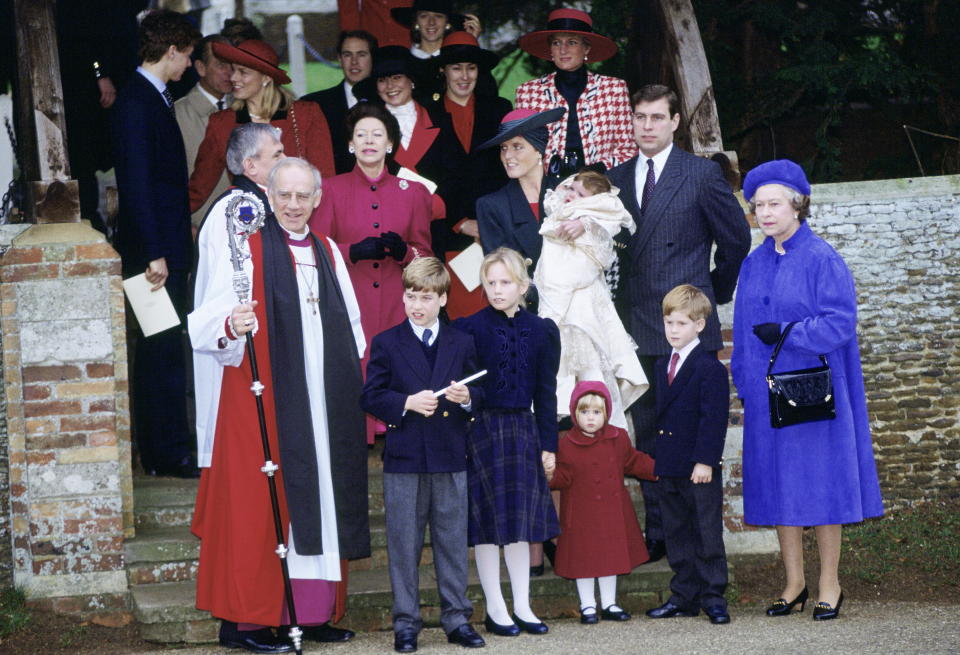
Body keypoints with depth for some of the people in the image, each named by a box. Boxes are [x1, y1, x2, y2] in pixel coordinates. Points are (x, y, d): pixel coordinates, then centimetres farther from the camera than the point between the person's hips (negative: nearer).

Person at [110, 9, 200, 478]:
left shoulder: (154, 99, 16)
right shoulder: (137, 102, -14)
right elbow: (136, 182, -20)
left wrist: (169, 248, 18)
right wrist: (154, 253, -23)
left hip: (167, 248, 10)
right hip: (154, 249, -10)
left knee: (162, 349, 13)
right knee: (162, 350, -6)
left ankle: (162, 448, 19)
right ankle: (168, 453, -2)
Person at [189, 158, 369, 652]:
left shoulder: (328, 253, 14)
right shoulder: (247, 251, -4)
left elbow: (351, 326, 21)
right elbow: (205, 326, -13)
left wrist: (355, 384, 11)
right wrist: (231, 327, -35)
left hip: (324, 405, 6)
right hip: (263, 403, -6)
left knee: (321, 498, 7)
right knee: (259, 506, -7)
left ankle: (313, 611, 13)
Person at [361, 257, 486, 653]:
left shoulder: (461, 344, 9)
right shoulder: (386, 344, 2)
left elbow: (480, 395, 10)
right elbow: (370, 397, -1)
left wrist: (467, 397, -12)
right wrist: (407, 402, -16)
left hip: (450, 459, 2)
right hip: (403, 459, -2)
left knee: (452, 542, 6)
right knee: (404, 544, 2)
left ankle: (456, 618, 14)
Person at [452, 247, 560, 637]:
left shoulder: (541, 331, 4)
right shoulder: (469, 329, -6)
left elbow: (545, 393, 7)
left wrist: (548, 444, 5)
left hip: (523, 431, 3)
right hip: (483, 429, -3)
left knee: (520, 520, 8)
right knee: (488, 521, 1)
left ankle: (522, 607, 15)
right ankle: (495, 609, 9)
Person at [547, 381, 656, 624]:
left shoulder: (619, 438, 1)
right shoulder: (567, 444, -10)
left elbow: (634, 462, 14)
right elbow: (563, 477, -10)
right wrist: (550, 476, -30)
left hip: (613, 511, 3)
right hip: (582, 515, -3)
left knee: (611, 556, 12)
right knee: (584, 558, 3)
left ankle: (609, 604, 24)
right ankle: (587, 606, 16)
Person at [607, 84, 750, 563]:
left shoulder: (702, 174, -1)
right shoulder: (616, 180, 11)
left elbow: (736, 239, 6)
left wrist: (715, 292, 11)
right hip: (637, 326, 4)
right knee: (648, 433, 8)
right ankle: (657, 533, 15)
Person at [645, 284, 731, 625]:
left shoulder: (710, 368, -11)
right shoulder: (662, 366, 14)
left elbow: (714, 418, -15)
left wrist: (705, 460, -20)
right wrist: (655, 459, 14)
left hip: (700, 469, -8)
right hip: (669, 468, 8)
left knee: (707, 533, -1)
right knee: (677, 533, 12)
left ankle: (713, 596, 5)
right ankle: (684, 596, 19)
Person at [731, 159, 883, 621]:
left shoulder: (822, 260, -6)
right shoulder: (753, 265, 11)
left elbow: (840, 323, -13)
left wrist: (788, 335, -18)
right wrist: (743, 384, 10)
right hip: (766, 393, 5)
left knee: (819, 481, -2)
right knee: (778, 485, 6)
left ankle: (829, 584, 8)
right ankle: (794, 582, 15)